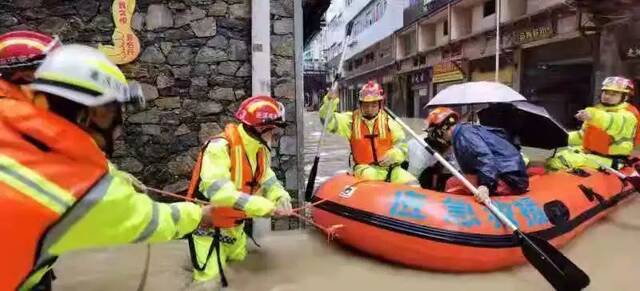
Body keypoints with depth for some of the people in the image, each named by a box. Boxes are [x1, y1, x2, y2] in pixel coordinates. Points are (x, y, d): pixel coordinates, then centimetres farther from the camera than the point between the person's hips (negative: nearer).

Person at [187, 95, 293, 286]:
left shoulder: (260, 150, -3)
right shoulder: (220, 147, -30)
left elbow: (267, 179, -1)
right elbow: (218, 191, -38)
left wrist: (281, 198, -23)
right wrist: (266, 206, -39)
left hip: (234, 224, 7)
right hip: (208, 223, -7)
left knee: (240, 263, 25)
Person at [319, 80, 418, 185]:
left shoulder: (388, 122, 6)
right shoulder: (352, 120, 6)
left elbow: (402, 145, 5)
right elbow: (329, 121, -2)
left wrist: (393, 155, -16)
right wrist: (330, 102, -19)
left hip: (389, 166, 2)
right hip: (364, 168, -1)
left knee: (411, 183, -20)